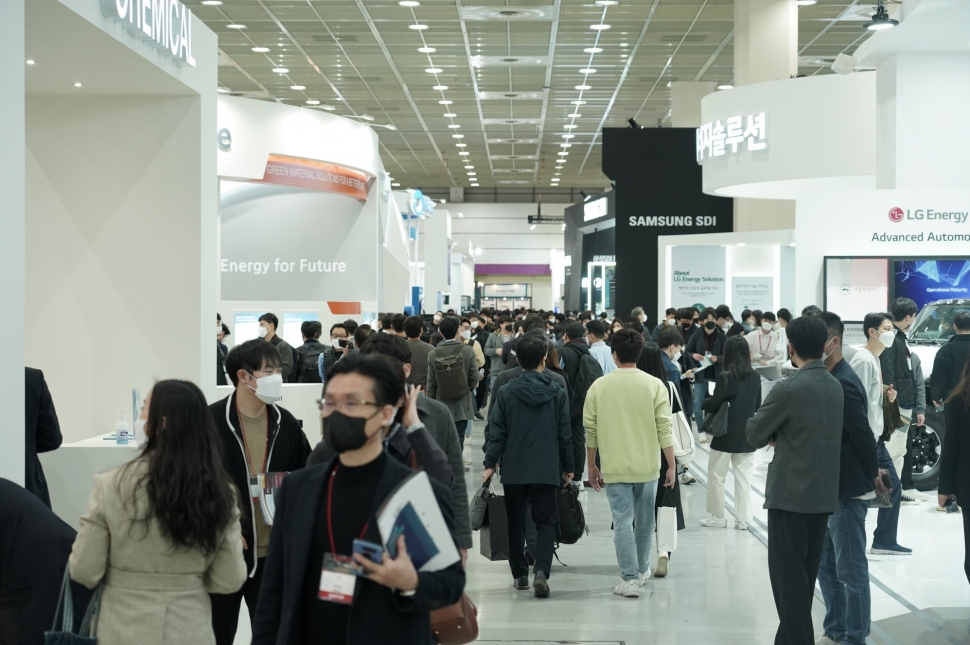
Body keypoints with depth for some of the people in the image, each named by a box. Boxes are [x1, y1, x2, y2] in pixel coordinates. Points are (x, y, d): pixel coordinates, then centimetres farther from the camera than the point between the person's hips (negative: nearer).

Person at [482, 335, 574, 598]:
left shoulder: (506, 393, -4)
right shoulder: (558, 393, -1)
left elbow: (497, 432, -3)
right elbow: (565, 434, 3)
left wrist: (490, 464, 4)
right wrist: (567, 467, 12)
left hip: (514, 469, 0)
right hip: (547, 469, 0)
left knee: (515, 523, 13)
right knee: (545, 522, 5)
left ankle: (520, 574, 18)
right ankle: (541, 571, -15)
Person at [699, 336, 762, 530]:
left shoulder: (725, 377, -15)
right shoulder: (755, 378, 0)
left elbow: (713, 405, -13)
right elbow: (757, 405, 9)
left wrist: (704, 403, 7)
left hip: (726, 434, -4)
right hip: (747, 434, 5)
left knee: (716, 477, 9)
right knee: (743, 478, 8)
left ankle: (718, 517, 14)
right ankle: (742, 519, 9)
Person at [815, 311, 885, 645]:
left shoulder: (843, 383, -20)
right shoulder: (827, 379, 9)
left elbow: (863, 435, -19)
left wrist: (874, 476, -8)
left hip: (847, 491, -10)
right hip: (828, 489, 10)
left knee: (850, 570, 0)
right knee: (826, 565, 17)